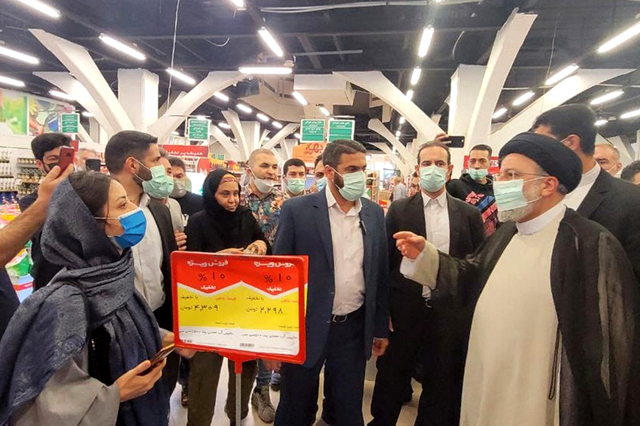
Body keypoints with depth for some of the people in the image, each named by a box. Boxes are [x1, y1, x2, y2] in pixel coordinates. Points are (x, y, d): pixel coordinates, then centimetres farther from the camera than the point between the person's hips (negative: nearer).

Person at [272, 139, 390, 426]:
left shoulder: (375, 213, 2)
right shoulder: (297, 210, -10)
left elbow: (379, 274, 7)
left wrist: (381, 327, 10)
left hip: (354, 329, 3)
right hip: (306, 327, -2)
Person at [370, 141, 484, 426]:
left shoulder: (469, 214, 2)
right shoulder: (399, 210, -2)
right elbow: (384, 261, -3)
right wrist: (382, 311, -5)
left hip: (450, 313, 1)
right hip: (404, 311, -1)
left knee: (442, 387, 18)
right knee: (391, 381, 16)